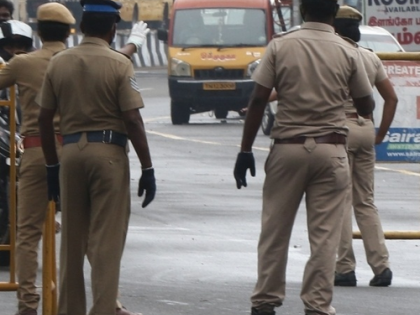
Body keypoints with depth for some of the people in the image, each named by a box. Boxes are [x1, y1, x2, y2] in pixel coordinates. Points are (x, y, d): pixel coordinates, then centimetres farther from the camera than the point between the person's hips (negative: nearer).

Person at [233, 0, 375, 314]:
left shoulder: (280, 46, -2)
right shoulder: (348, 52, -2)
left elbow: (258, 101, -5)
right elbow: (366, 107, 7)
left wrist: (246, 150, 1)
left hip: (288, 148, 1)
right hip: (330, 151, -1)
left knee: (275, 230, 10)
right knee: (325, 235, 3)